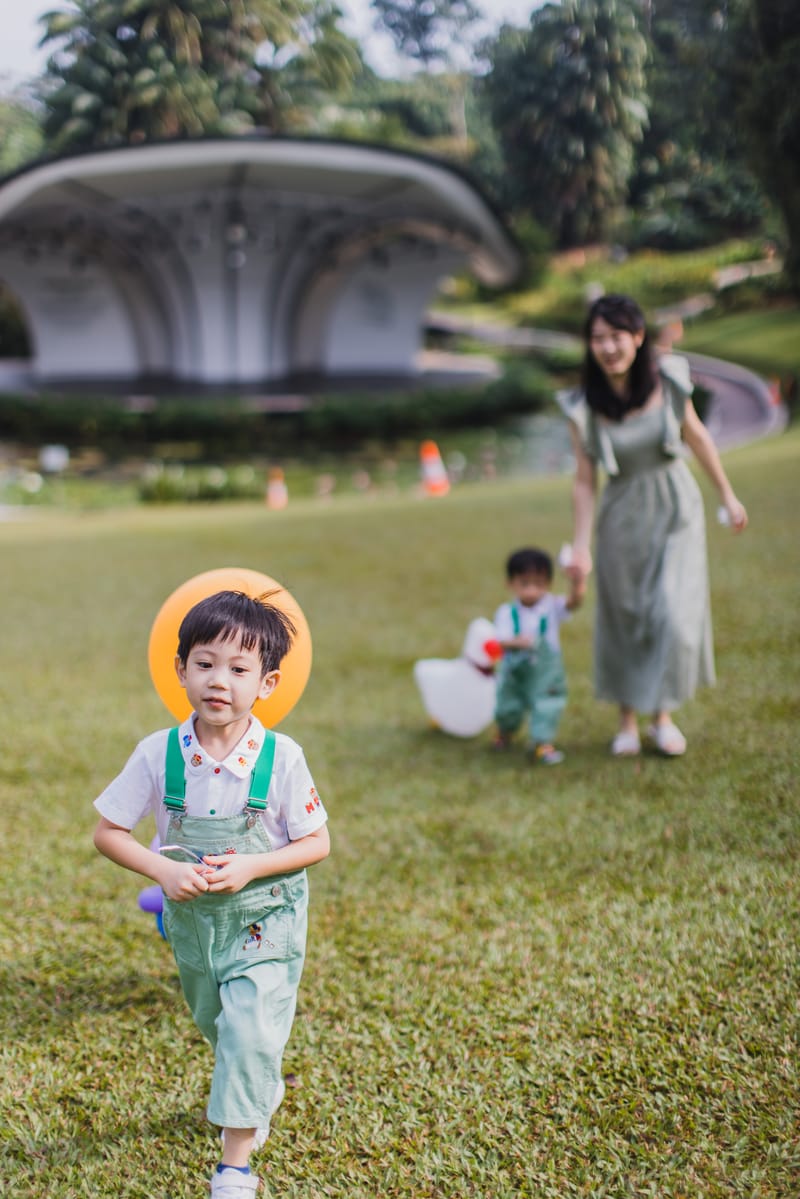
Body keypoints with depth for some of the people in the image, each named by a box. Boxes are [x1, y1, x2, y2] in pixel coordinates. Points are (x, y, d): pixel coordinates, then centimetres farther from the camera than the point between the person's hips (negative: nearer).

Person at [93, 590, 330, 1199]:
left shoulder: (281, 757, -19)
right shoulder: (158, 753, -14)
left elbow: (318, 842, -11)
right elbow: (108, 832, -6)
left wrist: (251, 867, -25)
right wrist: (163, 869, -22)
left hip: (266, 918, -3)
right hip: (192, 919, 3)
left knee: (252, 1029, -13)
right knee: (217, 1024, 23)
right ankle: (265, 1088, 54)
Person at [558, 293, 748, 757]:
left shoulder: (669, 380, -11)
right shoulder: (585, 407, -13)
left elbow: (697, 436, 4)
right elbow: (585, 481, -7)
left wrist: (728, 496, 12)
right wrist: (582, 546, -11)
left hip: (676, 509, 0)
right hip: (623, 518, 0)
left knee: (675, 611, -6)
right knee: (623, 617, 9)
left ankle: (664, 714, 14)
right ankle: (628, 719, 26)